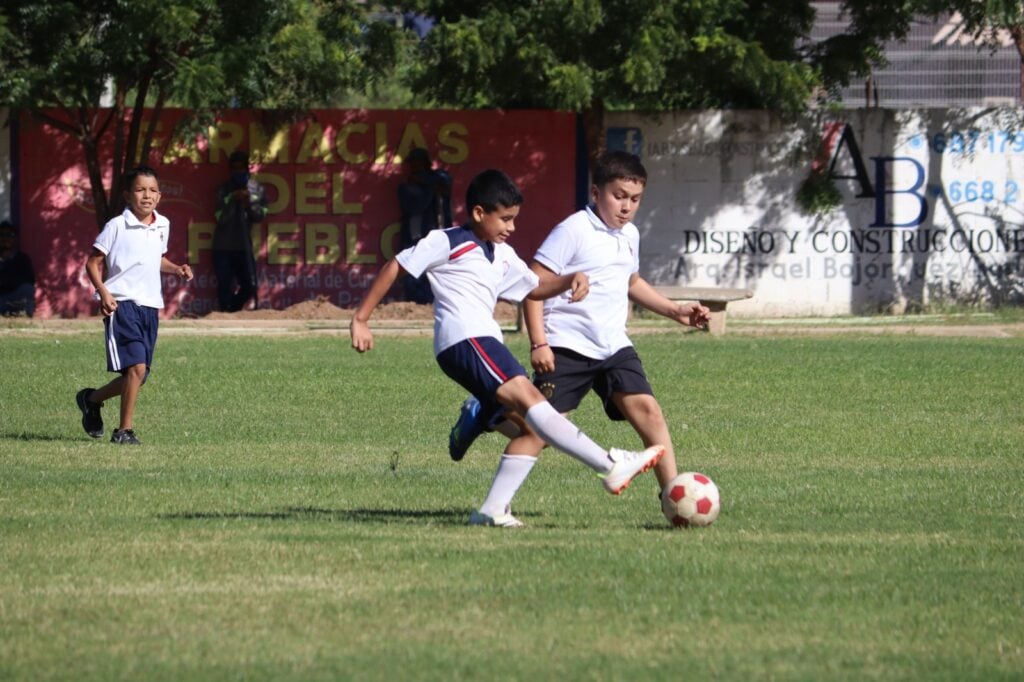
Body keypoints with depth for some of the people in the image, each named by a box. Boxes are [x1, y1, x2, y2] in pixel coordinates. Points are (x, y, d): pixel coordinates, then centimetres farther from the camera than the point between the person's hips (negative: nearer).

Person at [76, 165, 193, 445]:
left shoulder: (162, 225, 13)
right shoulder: (117, 226, -7)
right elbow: (93, 262, -4)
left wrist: (176, 269, 10)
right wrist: (103, 292, -18)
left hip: (151, 306, 7)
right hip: (123, 304, -7)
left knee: (139, 375, 8)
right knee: (136, 367, -18)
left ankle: (92, 399, 33)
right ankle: (125, 430, -6)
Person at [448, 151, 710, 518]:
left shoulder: (629, 236, 14)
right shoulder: (574, 231, -11)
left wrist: (674, 310, 24)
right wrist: (539, 343, -19)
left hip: (614, 348, 6)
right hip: (567, 348, -6)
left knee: (647, 410, -8)